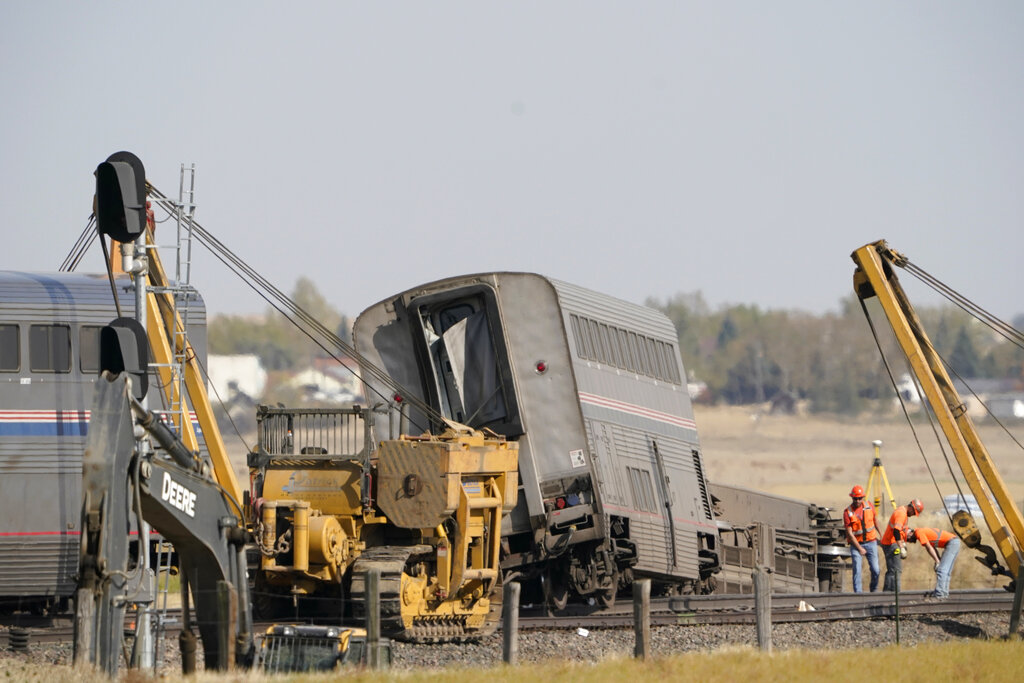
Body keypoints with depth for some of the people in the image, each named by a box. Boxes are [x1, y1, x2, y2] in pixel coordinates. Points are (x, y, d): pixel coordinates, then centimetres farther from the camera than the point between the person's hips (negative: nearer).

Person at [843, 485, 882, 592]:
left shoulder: (869, 505, -1)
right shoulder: (848, 512, -11)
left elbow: (875, 519, 18)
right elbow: (849, 533, -11)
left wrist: (880, 534, 25)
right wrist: (860, 548, -13)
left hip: (871, 542, 2)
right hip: (856, 543, -2)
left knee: (875, 570, -2)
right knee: (857, 570, -14)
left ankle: (874, 590, 21)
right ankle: (858, 593, -12)